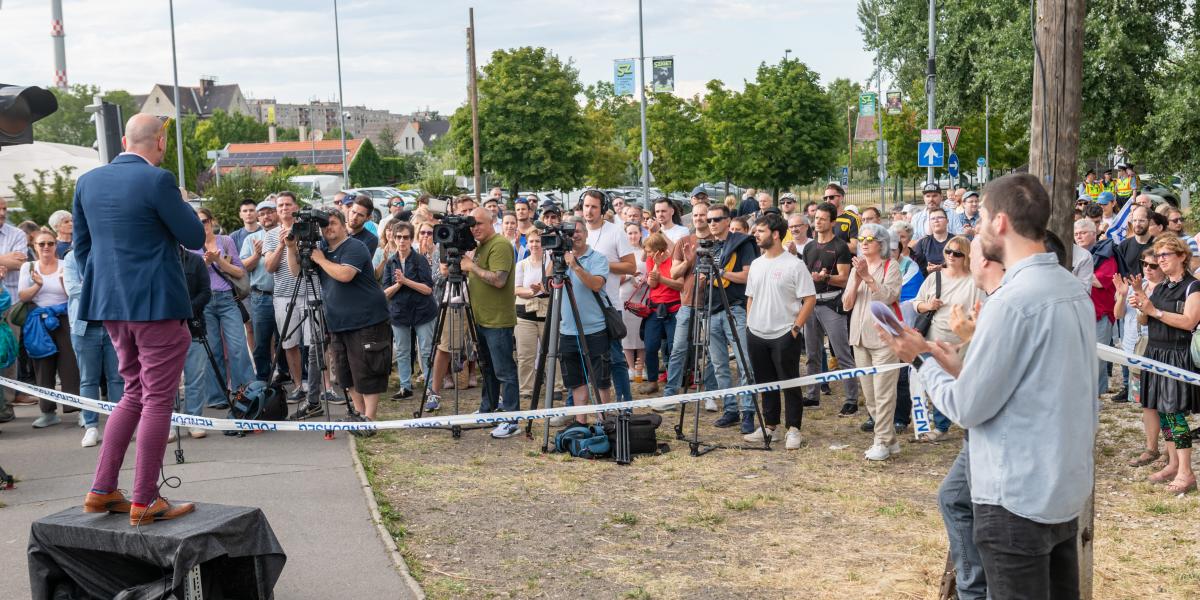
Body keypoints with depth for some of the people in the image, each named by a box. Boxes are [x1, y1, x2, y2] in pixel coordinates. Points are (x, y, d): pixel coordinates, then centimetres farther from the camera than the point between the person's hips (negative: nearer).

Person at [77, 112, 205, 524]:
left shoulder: (87, 181, 7)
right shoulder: (157, 180, -15)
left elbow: (81, 246, 13)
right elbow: (194, 237, -8)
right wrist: (179, 203, 8)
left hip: (110, 304, 7)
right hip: (157, 305, -7)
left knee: (134, 393, 19)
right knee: (157, 400, 1)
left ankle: (101, 492, 17)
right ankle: (145, 502, 5)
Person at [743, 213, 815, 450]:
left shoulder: (794, 264, -9)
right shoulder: (756, 264, 11)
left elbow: (810, 299, -10)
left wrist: (796, 327, -14)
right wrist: (749, 324, 10)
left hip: (784, 335, -6)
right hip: (756, 334, 6)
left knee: (790, 383, 0)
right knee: (765, 383, 12)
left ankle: (793, 430, 7)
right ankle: (770, 427, 22)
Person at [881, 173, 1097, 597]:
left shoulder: (1013, 301, -21)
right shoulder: (1073, 290, 6)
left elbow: (968, 409, -17)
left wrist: (921, 360, -3)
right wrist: (963, 369, 12)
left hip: (1018, 498, -9)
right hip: (1066, 488, 9)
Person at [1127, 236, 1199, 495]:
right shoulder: (1159, 288, 15)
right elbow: (1144, 322, 15)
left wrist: (1154, 310, -21)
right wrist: (1141, 308, -6)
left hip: (1178, 356, -7)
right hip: (1155, 353, 7)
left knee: (1174, 412, -10)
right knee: (1162, 411, 8)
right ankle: (1173, 464, 17)